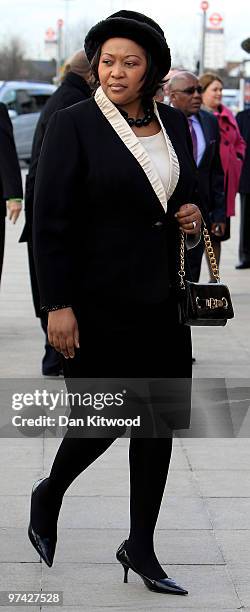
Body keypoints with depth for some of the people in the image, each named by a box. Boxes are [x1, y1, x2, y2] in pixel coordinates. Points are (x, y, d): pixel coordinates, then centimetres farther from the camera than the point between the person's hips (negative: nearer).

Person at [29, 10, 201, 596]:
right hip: (99, 304, -5)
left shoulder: (174, 124, 7)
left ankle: (140, 546, 21)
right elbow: (51, 222, -11)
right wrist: (58, 306, -15)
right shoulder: (73, 125, -9)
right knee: (102, 422, 1)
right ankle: (47, 497, 32)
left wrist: (193, 215, -1)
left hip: (162, 301, 5)